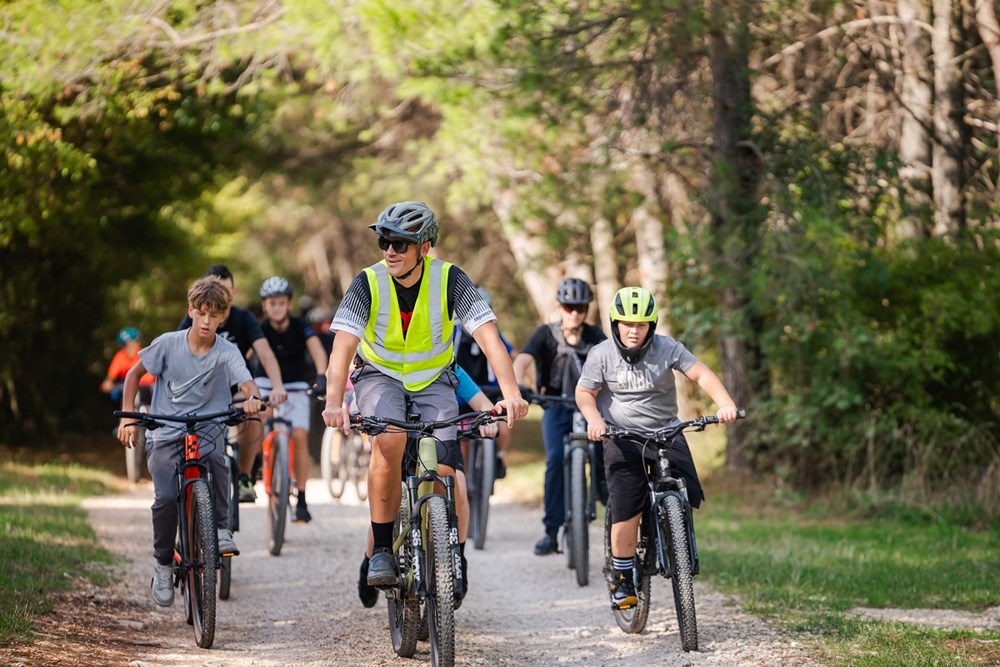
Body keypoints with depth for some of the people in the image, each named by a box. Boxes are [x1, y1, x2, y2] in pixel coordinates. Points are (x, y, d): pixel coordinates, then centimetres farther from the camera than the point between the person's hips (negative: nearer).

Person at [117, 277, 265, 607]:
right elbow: (134, 374, 9)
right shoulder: (168, 344, -4)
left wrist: (253, 399, -45)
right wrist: (128, 417, 1)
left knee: (216, 456, -35)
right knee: (166, 496, -20)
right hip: (165, 433, 0)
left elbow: (247, 383, -21)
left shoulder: (227, 352, -6)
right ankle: (163, 563, 2)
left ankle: (221, 528, -16)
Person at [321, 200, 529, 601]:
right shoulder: (368, 283, -19)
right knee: (390, 439, -33)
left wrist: (511, 394, -42)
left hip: (433, 380, 1)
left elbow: (488, 336, -27)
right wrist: (334, 402, -47)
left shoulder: (449, 280, -19)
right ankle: (381, 550, -21)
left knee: (446, 476, -17)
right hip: (379, 375, -1)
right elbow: (343, 345, -30)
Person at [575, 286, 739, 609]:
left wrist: (725, 404, -28)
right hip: (622, 438, -2)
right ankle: (621, 579, 3)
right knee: (627, 510, -10)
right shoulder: (601, 355, -7)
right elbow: (584, 392, 0)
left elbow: (700, 374, -13)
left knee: (688, 496, -11)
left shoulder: (667, 349, -7)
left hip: (666, 433, 2)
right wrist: (594, 419, -21)